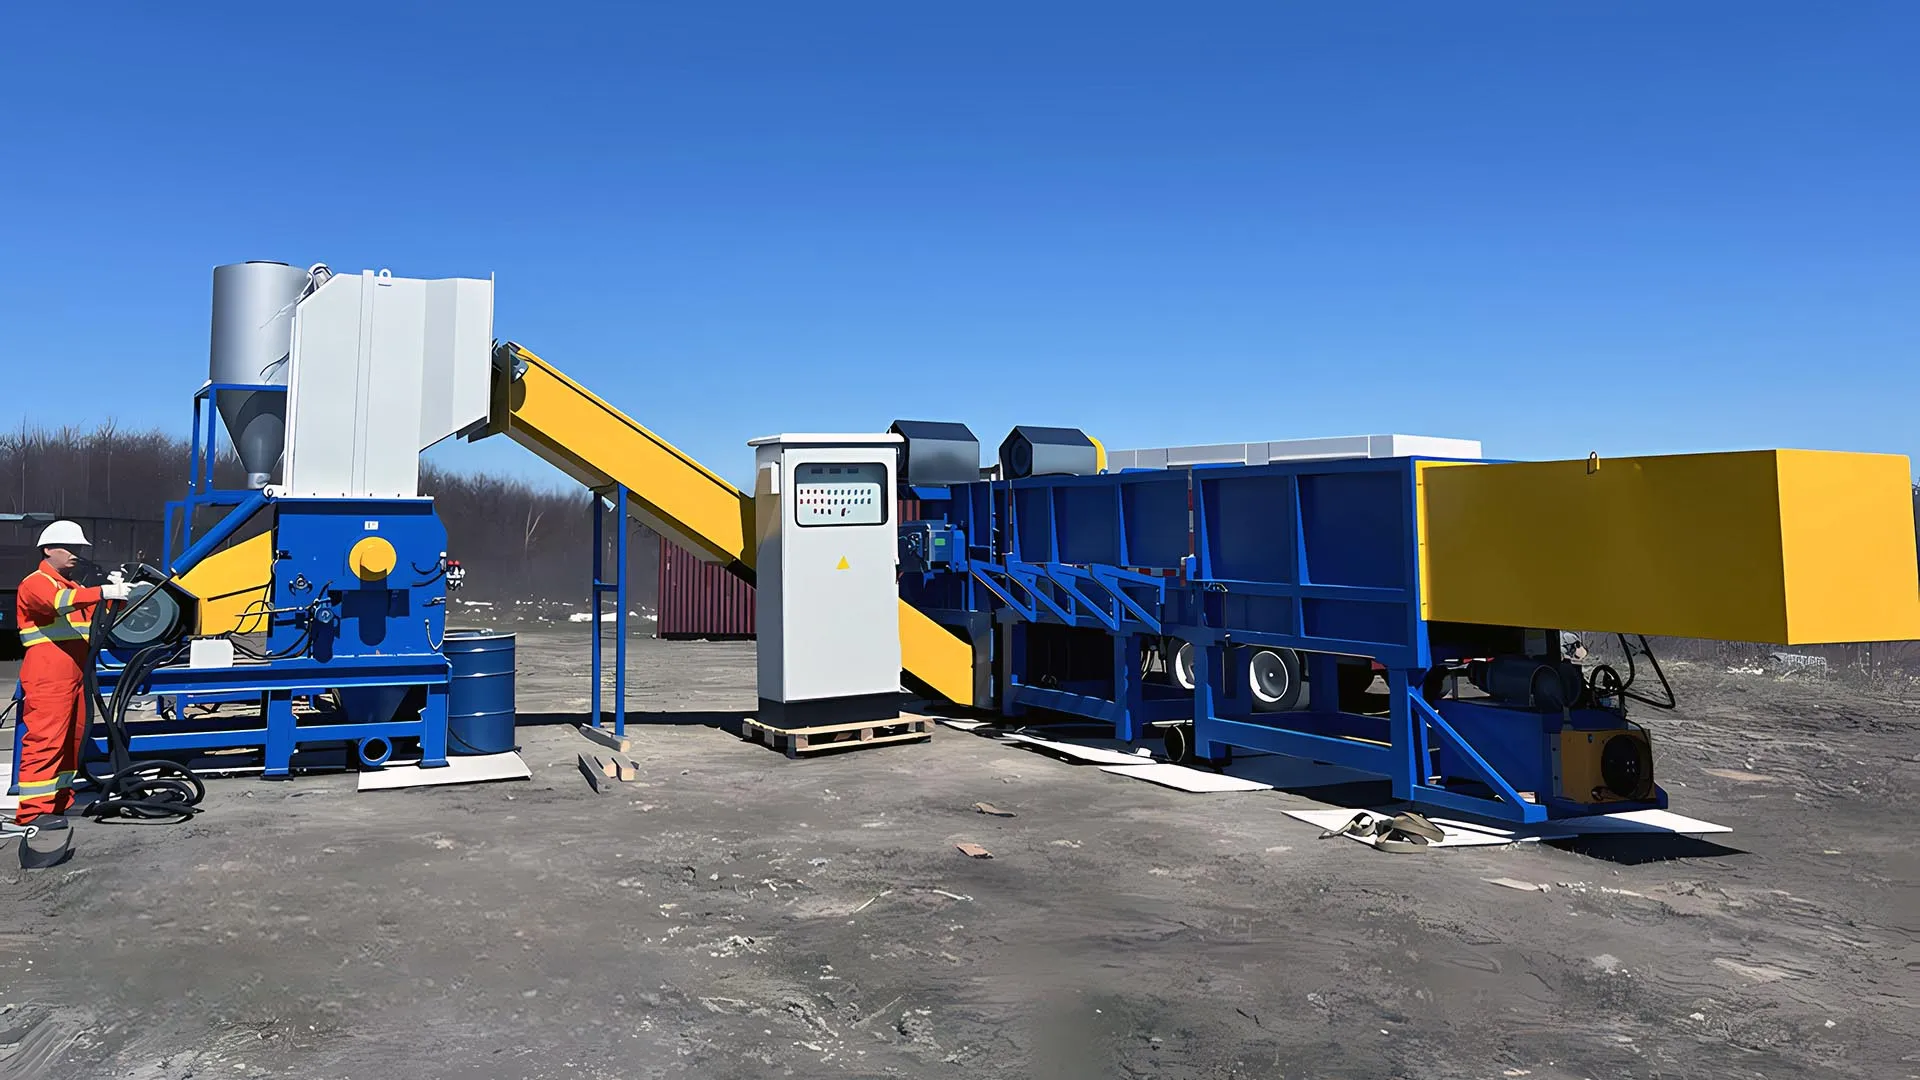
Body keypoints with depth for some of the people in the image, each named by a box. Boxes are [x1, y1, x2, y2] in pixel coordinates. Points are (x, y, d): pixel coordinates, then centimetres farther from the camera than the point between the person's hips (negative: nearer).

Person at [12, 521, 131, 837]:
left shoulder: (70, 586, 26)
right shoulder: (36, 583, -4)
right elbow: (59, 600, -25)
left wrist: (117, 591, 0)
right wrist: (103, 592, -38)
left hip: (74, 676, 9)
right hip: (47, 677, -9)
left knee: (72, 738, 11)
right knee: (44, 739, -12)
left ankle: (59, 800, 19)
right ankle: (33, 809, -12)